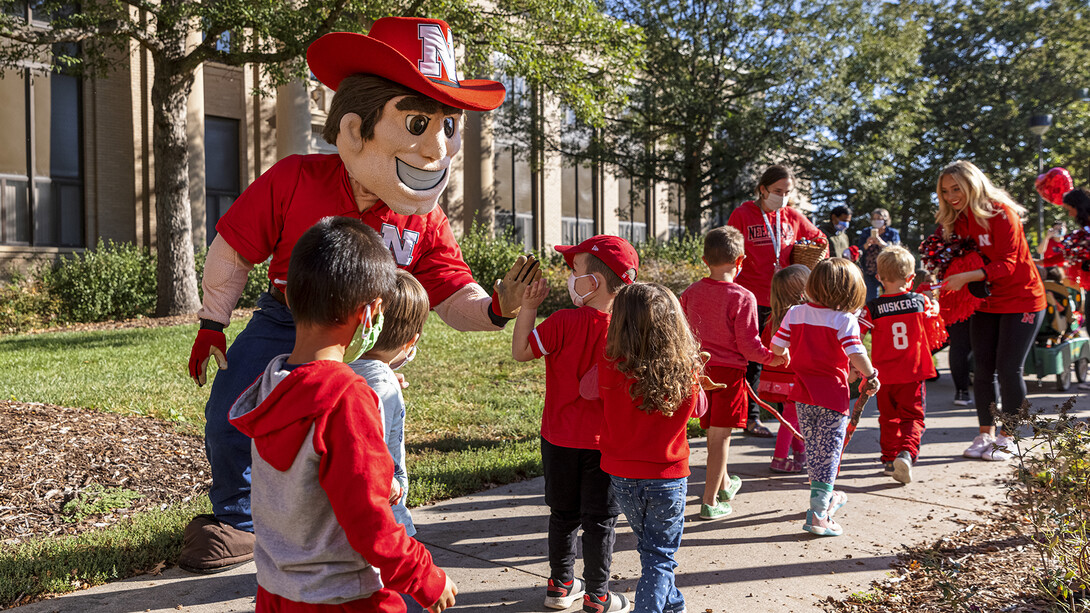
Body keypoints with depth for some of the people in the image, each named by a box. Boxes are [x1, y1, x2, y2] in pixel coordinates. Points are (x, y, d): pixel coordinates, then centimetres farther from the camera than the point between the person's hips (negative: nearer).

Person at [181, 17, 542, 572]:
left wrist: (494, 308, -36)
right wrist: (213, 324, -4)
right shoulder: (292, 182, -20)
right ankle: (236, 517, 26)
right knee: (229, 411, -4)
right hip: (284, 323, 0)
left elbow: (455, 299, -14)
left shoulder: (425, 224, -14)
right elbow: (233, 251, -9)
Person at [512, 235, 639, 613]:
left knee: (563, 514, 17)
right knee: (600, 519, 11)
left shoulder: (563, 322, -16)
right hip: (603, 442, 0)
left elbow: (521, 352, -7)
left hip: (559, 439, 1)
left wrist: (528, 307, -6)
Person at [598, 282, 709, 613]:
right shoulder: (686, 370, -18)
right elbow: (698, 407, 0)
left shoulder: (610, 366, -22)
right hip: (668, 476, -2)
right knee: (659, 556, 14)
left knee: (649, 545, 25)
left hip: (622, 474, 2)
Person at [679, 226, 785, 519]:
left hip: (700, 368, 6)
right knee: (720, 435, 3)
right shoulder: (742, 298, -17)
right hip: (729, 370, -5)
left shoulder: (690, 293, -1)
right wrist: (772, 357, -1)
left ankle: (724, 483, 41)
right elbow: (748, 345, -16)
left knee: (714, 431, 21)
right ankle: (710, 501, 8)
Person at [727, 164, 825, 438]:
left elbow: (819, 238, 25)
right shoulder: (742, 215, -3)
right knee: (753, 361, 3)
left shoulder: (793, 217, 8)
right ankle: (751, 418, 14)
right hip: (753, 299, -3)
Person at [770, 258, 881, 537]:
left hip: (803, 394, 5)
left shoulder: (795, 313, 0)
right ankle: (817, 515, 1)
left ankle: (825, 498, 39)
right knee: (829, 453, 3)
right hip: (832, 395, -5)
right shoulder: (845, 320, -13)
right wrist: (870, 376, -3)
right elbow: (856, 354, -20)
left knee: (812, 449, 19)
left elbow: (776, 347, 2)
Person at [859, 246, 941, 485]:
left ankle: (890, 459, 22)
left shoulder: (872, 309, -11)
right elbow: (935, 310, 19)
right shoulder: (921, 301, -4)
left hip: (884, 374, 0)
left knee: (888, 418, 16)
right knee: (912, 416, 6)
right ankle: (906, 453, -17)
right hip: (914, 372, 0)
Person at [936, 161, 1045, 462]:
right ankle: (986, 434, 12)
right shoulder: (956, 220, 3)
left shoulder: (1001, 213, -17)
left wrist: (967, 276, -34)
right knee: (982, 368, 2)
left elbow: (1006, 264, -23)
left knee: (1008, 369, -7)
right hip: (984, 302, 6)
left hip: (1021, 299, -6)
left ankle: (1007, 438, 6)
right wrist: (947, 281, -13)